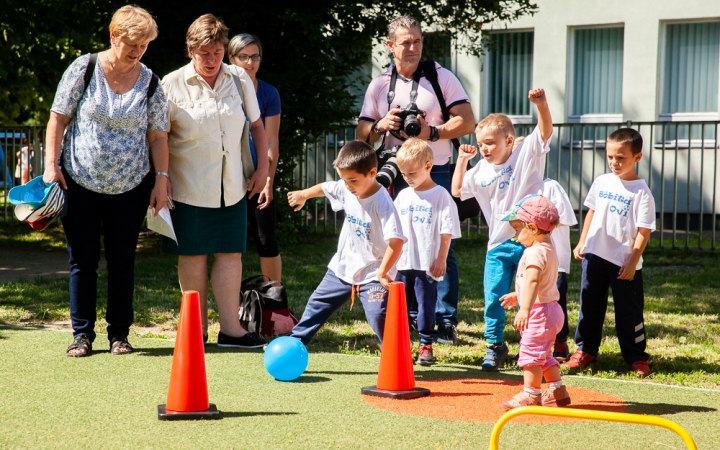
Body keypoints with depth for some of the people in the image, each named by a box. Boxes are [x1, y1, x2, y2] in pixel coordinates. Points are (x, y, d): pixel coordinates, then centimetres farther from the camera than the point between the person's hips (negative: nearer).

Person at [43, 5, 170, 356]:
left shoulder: (150, 82, 2)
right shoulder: (84, 70, -3)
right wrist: (51, 164, -7)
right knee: (82, 260, 3)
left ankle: (119, 334, 15)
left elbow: (158, 135, 5)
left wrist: (161, 179, -1)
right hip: (80, 182, -1)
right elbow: (58, 119, -1)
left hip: (129, 187, 1)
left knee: (122, 262, 6)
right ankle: (82, 334, 11)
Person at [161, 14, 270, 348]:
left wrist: (262, 169, 8)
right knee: (192, 256, 3)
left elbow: (257, 126, 14)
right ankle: (197, 329, 11)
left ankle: (230, 327, 3)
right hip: (189, 187, -3)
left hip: (232, 186, 3)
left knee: (230, 253, 1)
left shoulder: (240, 81, 5)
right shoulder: (172, 85, -5)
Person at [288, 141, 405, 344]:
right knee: (317, 304, 19)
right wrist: (303, 195, 35)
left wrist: (382, 273, -32)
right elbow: (324, 188, 18)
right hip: (343, 267, 8)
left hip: (372, 274, -8)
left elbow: (396, 241, -34)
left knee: (378, 316, -22)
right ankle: (296, 341, 36)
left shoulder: (382, 203, -27)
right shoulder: (345, 189, -5)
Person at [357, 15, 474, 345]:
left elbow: (467, 122, -5)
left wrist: (432, 132, -18)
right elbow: (362, 132, 10)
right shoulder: (379, 85, 9)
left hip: (436, 172, -3)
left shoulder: (442, 77, 0)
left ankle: (446, 321, -4)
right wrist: (381, 125, -11)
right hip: (396, 175, 4)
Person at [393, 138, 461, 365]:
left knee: (426, 305, 0)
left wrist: (441, 259, -9)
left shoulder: (441, 196, -4)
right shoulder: (403, 195, 11)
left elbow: (446, 232, -6)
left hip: (427, 265, -5)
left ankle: (426, 345, 12)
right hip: (402, 263, 5)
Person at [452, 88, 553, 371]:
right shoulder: (481, 171, 8)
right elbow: (457, 191, 17)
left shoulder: (526, 155, -6)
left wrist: (541, 104, -39)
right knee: (493, 298, 1)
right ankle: (495, 347, 18)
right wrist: (462, 160, 7)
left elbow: (545, 131, -21)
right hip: (498, 245, 4)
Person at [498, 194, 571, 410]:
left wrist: (525, 309, -44)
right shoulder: (548, 249, 15)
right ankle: (557, 390, 27)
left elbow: (532, 281, -34)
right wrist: (517, 296, 37)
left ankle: (531, 393, -1)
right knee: (543, 354, 21)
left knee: (531, 352, -5)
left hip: (540, 311, -11)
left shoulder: (536, 252, -20)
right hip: (550, 309, 11)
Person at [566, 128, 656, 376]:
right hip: (595, 254, 5)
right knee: (590, 305, 12)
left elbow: (644, 231, -12)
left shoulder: (641, 192, -12)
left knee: (628, 311, 3)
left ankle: (636, 357, 14)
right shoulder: (602, 182, 4)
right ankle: (585, 350, 23)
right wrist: (581, 242, 12)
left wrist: (632, 262, -16)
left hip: (624, 262, -5)